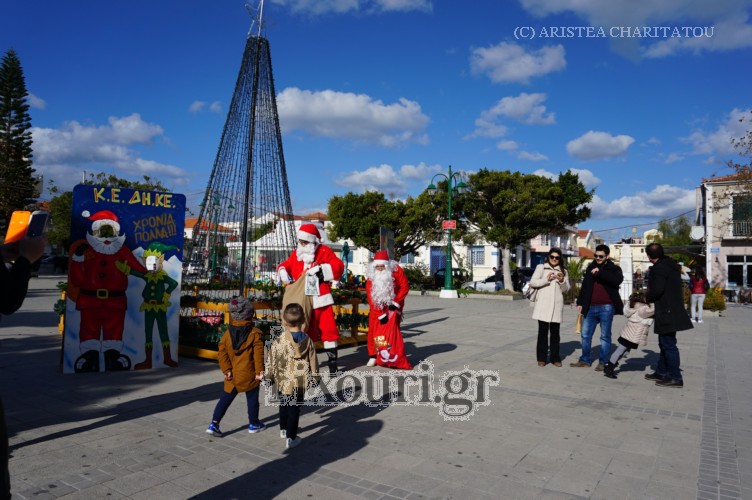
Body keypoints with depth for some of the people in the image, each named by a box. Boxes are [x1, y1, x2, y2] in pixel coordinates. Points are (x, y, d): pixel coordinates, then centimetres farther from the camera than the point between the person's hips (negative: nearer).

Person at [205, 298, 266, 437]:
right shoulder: (255, 333, -11)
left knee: (225, 399, 13)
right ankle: (254, 424, 25)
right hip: (249, 375, -3)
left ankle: (214, 424, 6)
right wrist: (259, 371, -8)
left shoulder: (228, 333, 2)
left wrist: (226, 370, 1)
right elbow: (258, 355, -14)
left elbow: (222, 353, -1)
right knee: (252, 399, 12)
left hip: (232, 375, 4)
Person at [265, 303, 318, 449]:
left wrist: (269, 377, 7)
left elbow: (273, 362, -8)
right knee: (295, 409, 9)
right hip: (301, 382, 1)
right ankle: (291, 438, 13)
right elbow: (313, 361, 2)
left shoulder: (279, 341, -16)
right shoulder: (308, 341, -6)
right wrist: (314, 375, 17)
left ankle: (283, 430, 39)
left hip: (284, 381, -1)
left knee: (284, 406, 22)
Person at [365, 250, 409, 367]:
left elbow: (405, 286, -13)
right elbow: (371, 297, -18)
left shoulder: (396, 270, -17)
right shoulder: (371, 276, -17)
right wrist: (381, 314, -23)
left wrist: (396, 303, -18)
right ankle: (373, 356, 6)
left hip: (393, 306, -1)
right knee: (373, 330, -4)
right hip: (377, 308, 1)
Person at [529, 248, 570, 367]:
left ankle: (555, 358, 14)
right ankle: (541, 358, 6)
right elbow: (532, 282, -3)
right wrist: (546, 279, -16)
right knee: (543, 331, 0)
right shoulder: (541, 267, 5)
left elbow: (566, 289, 10)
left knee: (555, 332, 6)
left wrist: (562, 281, -10)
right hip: (543, 304, -2)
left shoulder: (563, 271, 13)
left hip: (557, 305, 3)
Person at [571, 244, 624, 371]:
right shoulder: (590, 267, 15)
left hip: (606, 307, -5)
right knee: (586, 335, 8)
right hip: (591, 307, 5)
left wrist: (599, 272, -24)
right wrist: (580, 302, 14)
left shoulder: (614, 269, 2)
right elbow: (584, 287, 19)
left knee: (605, 336, 2)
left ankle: (603, 362, 10)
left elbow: (618, 280, -22)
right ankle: (585, 360, 19)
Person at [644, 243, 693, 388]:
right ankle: (661, 372, 27)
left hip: (667, 312, -10)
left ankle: (676, 378, 2)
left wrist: (647, 297, -7)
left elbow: (657, 290, -23)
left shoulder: (659, 268, -17)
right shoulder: (671, 265, 13)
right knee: (665, 343, 18)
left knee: (668, 345, -4)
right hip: (673, 310, 10)